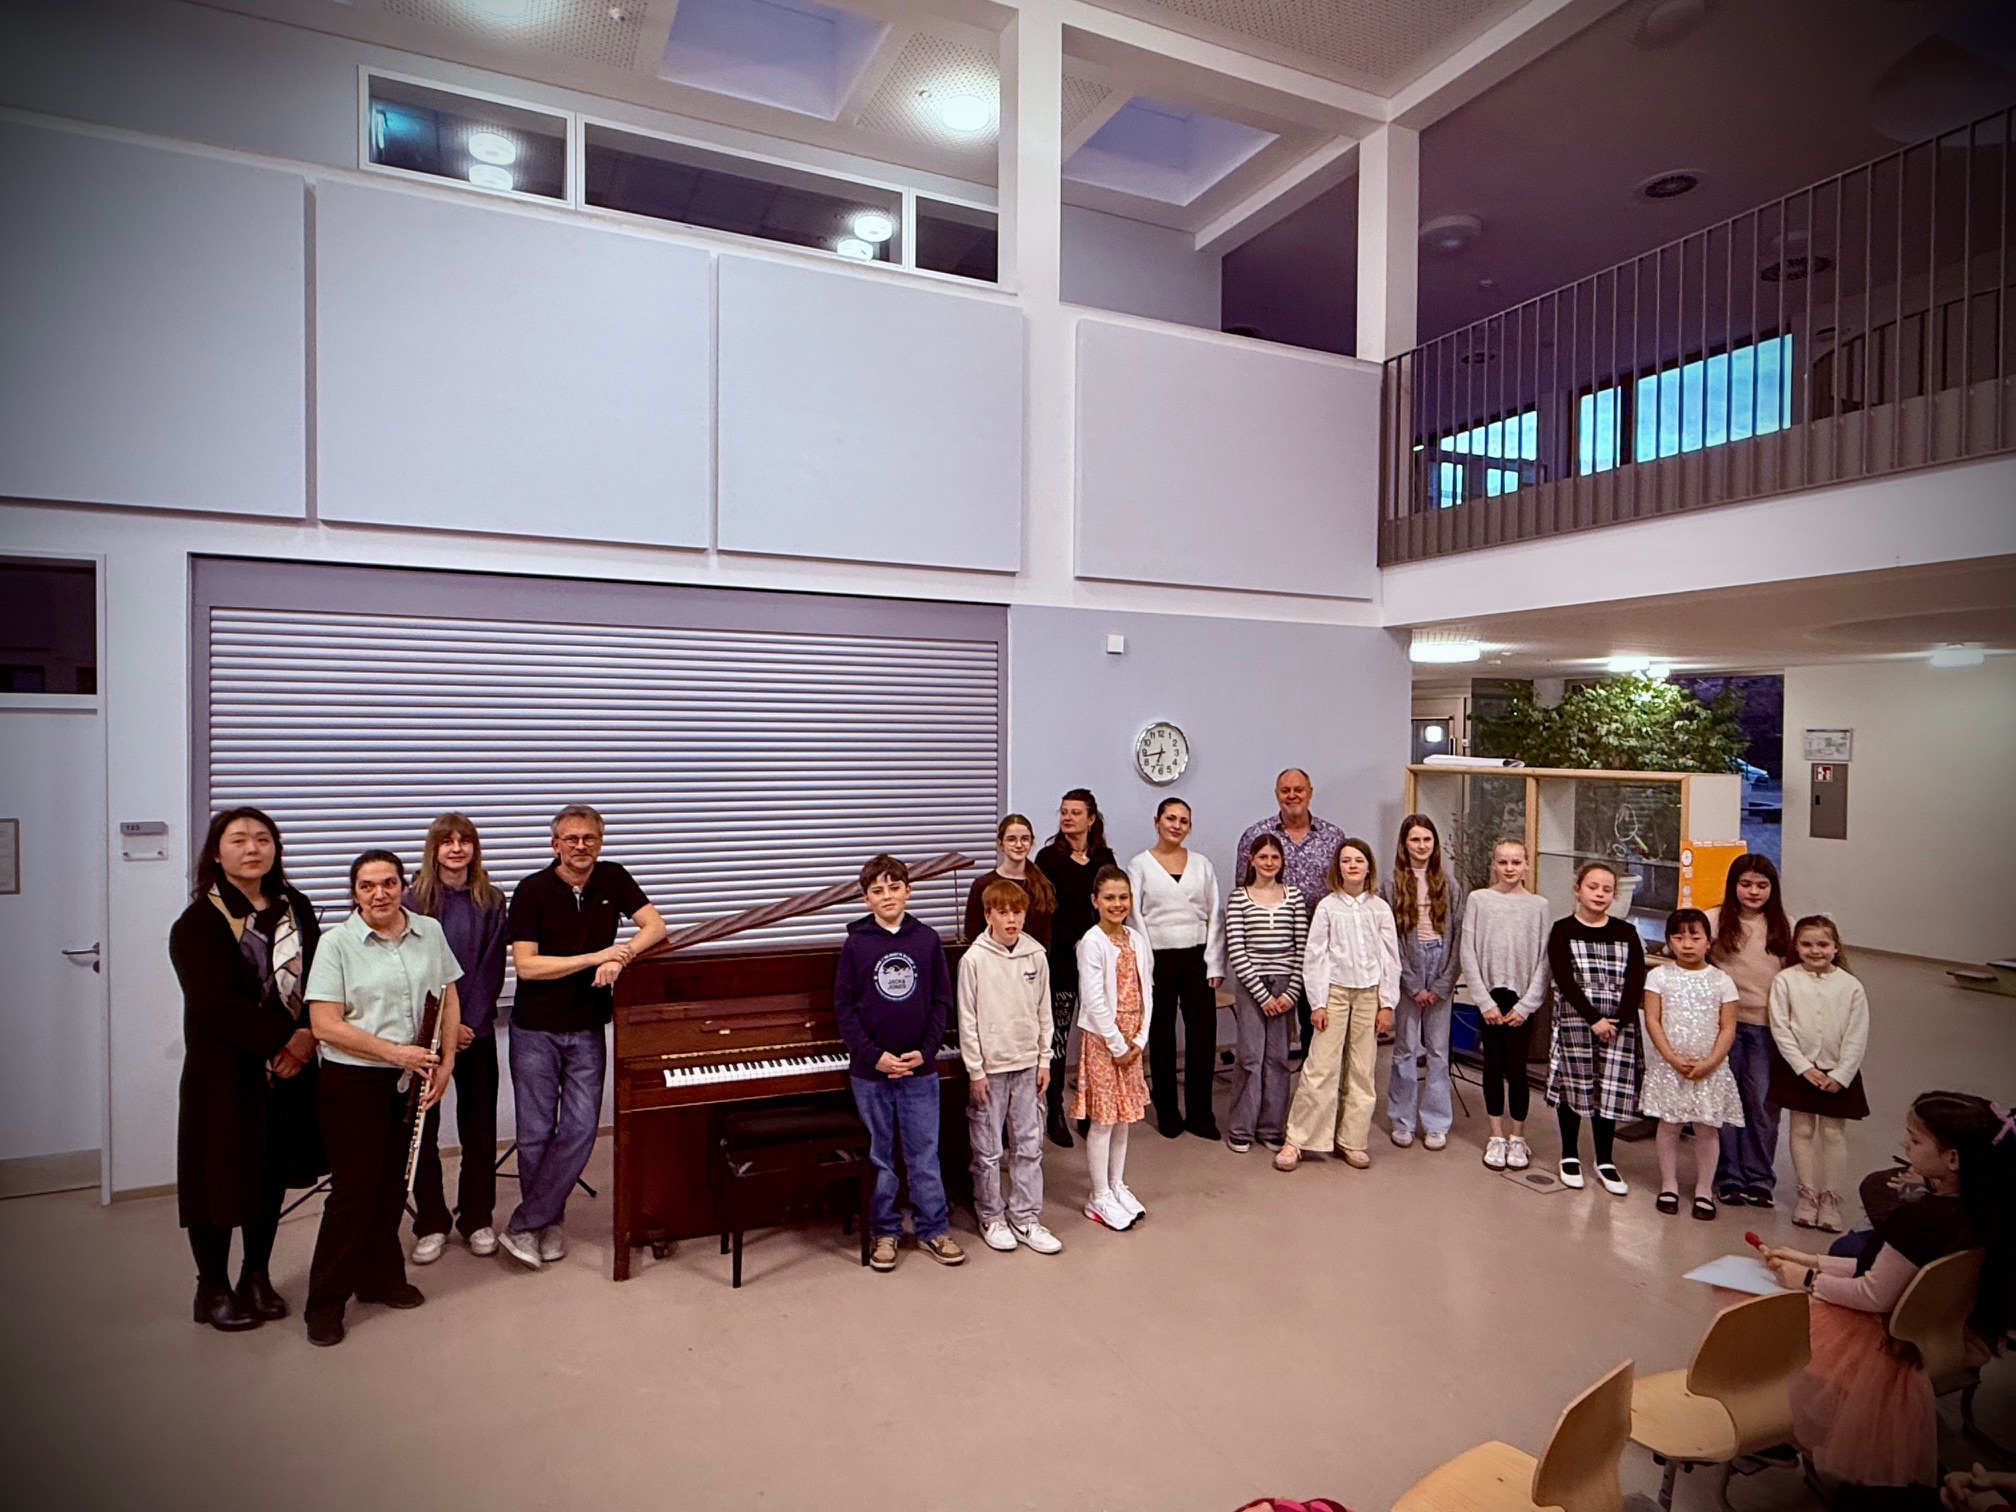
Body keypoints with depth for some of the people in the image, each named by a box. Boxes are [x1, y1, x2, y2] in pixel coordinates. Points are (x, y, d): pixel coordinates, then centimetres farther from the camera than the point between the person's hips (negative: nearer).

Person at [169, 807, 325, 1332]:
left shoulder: (295, 909, 7)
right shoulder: (199, 921, -9)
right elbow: (217, 1002, -17)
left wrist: (308, 1034, -12)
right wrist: (282, 1039, -20)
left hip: (290, 1065, 5)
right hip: (225, 1068, -4)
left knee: (273, 1173, 13)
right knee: (222, 1175, 5)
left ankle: (256, 1277, 30)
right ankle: (213, 1289, 24)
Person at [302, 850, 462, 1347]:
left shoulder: (429, 932, 3)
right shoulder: (338, 943, -9)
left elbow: (447, 999, 8)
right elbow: (325, 1025, -13)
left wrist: (445, 1063, -1)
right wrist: (395, 1051, -18)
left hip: (413, 1081, 4)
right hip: (353, 1082, -4)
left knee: (393, 1184, 15)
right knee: (354, 1190, 2)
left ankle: (380, 1278, 33)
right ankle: (326, 1302, 18)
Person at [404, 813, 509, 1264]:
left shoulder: (491, 901, 3)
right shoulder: (415, 901, -3)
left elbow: (493, 968, 0)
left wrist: (471, 1022, -9)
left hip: (476, 1029, 2)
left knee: (479, 1126, 7)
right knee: (422, 1128, 4)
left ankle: (477, 1219, 21)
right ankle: (431, 1225, 18)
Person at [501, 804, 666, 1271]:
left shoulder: (612, 879, 0)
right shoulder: (532, 891, -10)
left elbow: (655, 927, -3)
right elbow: (525, 965, -16)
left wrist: (620, 955, -21)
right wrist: (595, 957, -21)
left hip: (587, 1029, 3)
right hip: (535, 1028, -3)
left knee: (580, 1130, -1)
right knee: (535, 1133, 4)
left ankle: (522, 1226, 11)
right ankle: (549, 1221, 24)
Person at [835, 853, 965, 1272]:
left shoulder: (927, 939, -1)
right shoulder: (855, 943, -4)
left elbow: (942, 1001, 2)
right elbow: (844, 1007, -3)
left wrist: (925, 1051, -8)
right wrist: (873, 1055, -11)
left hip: (919, 1069, 0)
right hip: (870, 1070, 0)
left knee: (925, 1154, 9)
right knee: (878, 1157, 12)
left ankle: (934, 1230, 23)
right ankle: (884, 1232, 26)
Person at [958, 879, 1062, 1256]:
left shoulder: (1036, 955, 0)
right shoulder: (974, 959, -10)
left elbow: (1044, 1011, 8)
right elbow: (967, 1019, -7)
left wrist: (1044, 1059, 6)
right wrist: (975, 1070, -8)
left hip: (1028, 1064, 3)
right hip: (990, 1066, -3)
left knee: (1030, 1146, 9)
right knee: (988, 1150, 7)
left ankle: (1026, 1219, 21)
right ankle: (991, 1217, 25)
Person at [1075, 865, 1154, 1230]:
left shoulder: (1137, 939, 5)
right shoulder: (1092, 942, -14)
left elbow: (1146, 991, 6)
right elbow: (1094, 1000, -17)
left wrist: (1139, 1040, -2)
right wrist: (1117, 1045, -14)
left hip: (1131, 1041, 6)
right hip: (1102, 1040, -6)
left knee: (1124, 1117, 14)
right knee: (1103, 1120, 2)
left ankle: (1117, 1186, 28)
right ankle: (1100, 1198, 13)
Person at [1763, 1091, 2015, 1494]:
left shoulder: (1920, 1218, -33)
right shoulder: (1983, 1211, -5)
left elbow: (1874, 1295, -22)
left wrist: (1807, 1279, -7)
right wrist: (1811, 1261, 7)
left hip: (1881, 1344, -9)